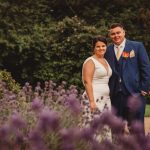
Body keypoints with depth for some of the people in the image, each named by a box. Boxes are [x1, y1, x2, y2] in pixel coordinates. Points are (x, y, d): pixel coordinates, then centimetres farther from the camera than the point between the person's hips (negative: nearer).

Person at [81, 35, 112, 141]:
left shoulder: (105, 61, 17)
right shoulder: (90, 61, -6)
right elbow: (87, 81, -14)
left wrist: (107, 99, 12)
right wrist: (92, 101, -21)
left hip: (105, 98, 8)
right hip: (94, 98, -8)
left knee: (105, 128, 8)